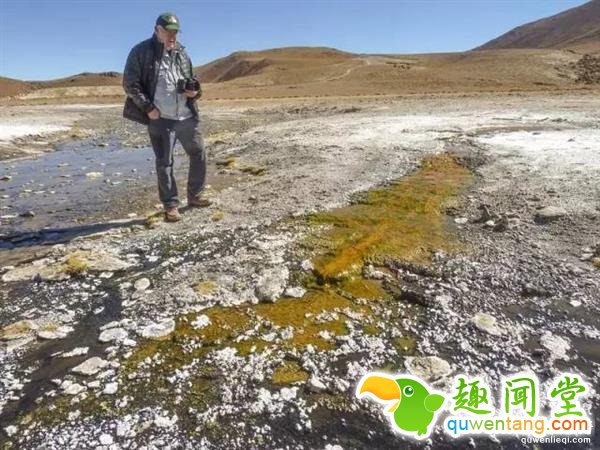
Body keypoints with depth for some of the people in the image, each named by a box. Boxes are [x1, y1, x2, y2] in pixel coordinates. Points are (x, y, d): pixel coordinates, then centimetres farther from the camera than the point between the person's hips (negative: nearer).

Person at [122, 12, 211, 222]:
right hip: (160, 120, -5)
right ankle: (171, 205, 11)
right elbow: (130, 83, -5)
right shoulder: (141, 52, -4)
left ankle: (195, 196, 26)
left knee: (199, 155, 10)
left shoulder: (182, 52, 12)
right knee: (164, 163, 1)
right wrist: (148, 108, -13)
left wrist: (195, 91, -1)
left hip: (188, 117, 5)